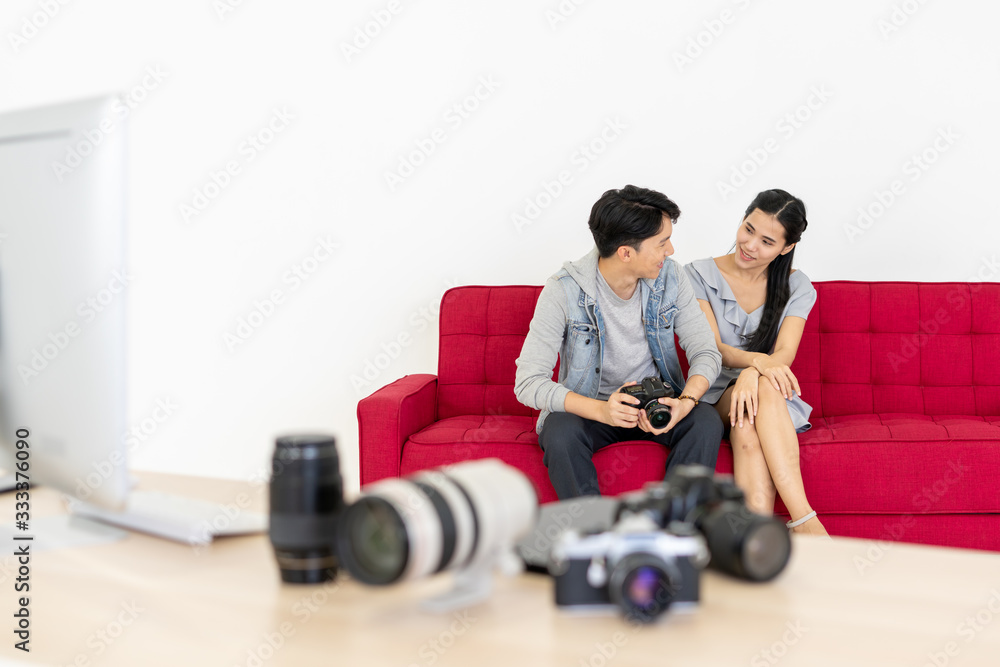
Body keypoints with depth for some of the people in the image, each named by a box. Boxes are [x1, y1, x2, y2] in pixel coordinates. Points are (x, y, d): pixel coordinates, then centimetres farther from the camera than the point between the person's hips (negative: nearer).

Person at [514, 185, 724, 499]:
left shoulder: (670, 277, -7)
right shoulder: (563, 291, -19)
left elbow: (706, 352, -4)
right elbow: (528, 382, -23)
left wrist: (687, 400, -28)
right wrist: (601, 410, -37)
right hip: (587, 405, -3)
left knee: (707, 423, -26)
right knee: (560, 433, -34)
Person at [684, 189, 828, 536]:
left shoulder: (797, 288, 6)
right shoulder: (700, 275, 2)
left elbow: (784, 354, -9)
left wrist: (751, 375, -34)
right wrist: (756, 360, -33)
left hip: (774, 401, 1)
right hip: (714, 394, -1)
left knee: (747, 429, -37)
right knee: (765, 386, -37)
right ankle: (805, 521, -48)